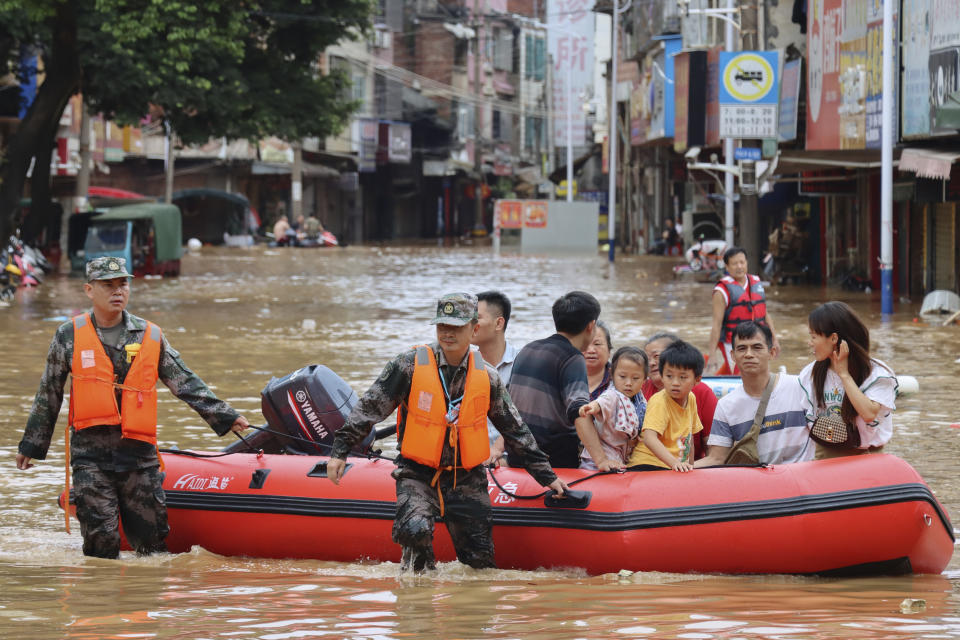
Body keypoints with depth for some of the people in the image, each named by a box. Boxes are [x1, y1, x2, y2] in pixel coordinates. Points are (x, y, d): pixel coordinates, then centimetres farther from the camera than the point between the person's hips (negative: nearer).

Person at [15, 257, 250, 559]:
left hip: (139, 454, 1)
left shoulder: (151, 336, 8)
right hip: (89, 454, -1)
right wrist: (30, 445, 18)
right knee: (101, 536, -8)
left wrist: (225, 417, 8)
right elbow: (48, 396, 13)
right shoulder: (69, 336, 5)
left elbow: (186, 383, 12)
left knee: (151, 540, 3)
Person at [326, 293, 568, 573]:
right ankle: (418, 571, 2)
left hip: (467, 478, 3)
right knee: (416, 530, -29)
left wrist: (547, 476, 13)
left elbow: (516, 431, 11)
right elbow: (369, 409, -2)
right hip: (418, 473, -3)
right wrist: (340, 450, -8)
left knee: (480, 561, -1)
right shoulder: (410, 365, -6)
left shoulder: (487, 377, 3)